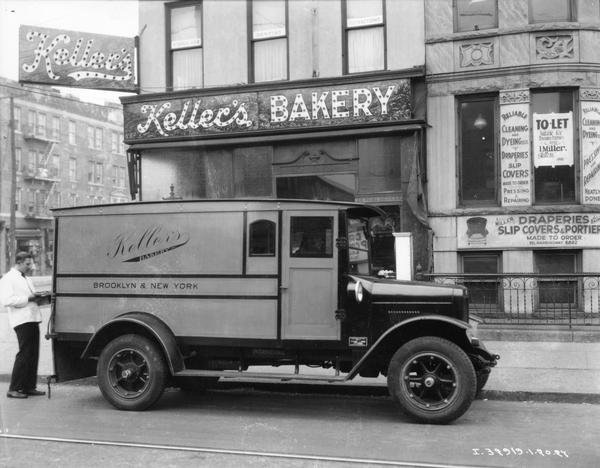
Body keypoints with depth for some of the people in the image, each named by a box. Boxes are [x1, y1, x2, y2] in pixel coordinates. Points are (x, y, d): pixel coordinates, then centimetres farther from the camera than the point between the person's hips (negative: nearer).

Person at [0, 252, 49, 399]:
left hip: (32, 320, 9)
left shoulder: (26, 280, 23)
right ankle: (14, 389, -4)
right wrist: (28, 298, -18)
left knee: (33, 354, 8)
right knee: (24, 354, -10)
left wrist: (40, 298, 9)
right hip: (21, 320, -9)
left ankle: (29, 387, 14)